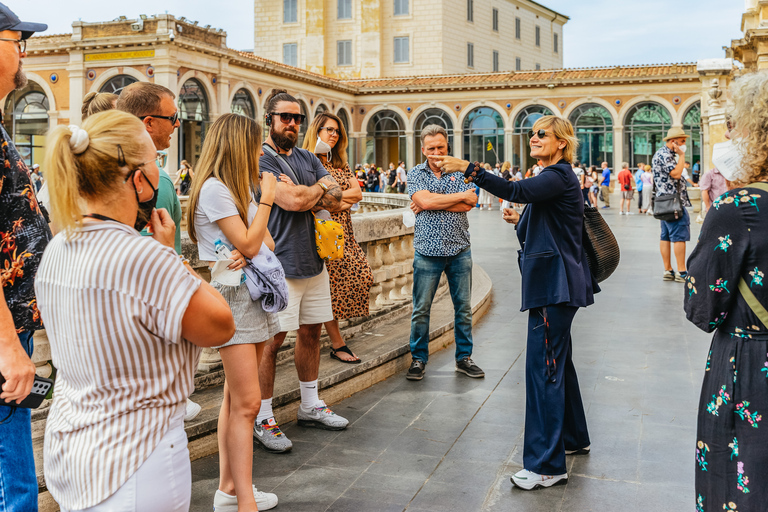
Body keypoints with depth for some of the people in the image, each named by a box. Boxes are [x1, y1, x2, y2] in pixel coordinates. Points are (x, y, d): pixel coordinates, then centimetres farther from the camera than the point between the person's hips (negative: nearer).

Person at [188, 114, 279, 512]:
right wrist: (266, 198, -8)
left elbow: (267, 242, 10)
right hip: (230, 296, -9)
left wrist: (249, 253, -12)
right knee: (247, 402, -11)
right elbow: (248, 244, -17)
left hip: (253, 292, 9)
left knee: (235, 398, 11)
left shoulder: (240, 189, 16)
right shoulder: (213, 188, -13)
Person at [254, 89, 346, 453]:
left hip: (313, 259, 8)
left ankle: (311, 406, 29)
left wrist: (305, 195, -13)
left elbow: (336, 200, 6)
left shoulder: (308, 159, 15)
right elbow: (292, 201, -20)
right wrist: (321, 187, -1)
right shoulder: (261, 158, -9)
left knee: (311, 332, 15)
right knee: (273, 340, -4)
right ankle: (262, 420, 7)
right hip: (279, 263, -8)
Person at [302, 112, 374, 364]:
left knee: (363, 275, -2)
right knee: (328, 285, -4)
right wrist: (341, 200, -11)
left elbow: (357, 193, 5)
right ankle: (338, 345, 3)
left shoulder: (341, 164, 18)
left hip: (343, 231, 7)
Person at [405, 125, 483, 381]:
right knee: (421, 309, 3)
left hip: (459, 250, 2)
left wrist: (432, 203, -12)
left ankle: (464, 357, 22)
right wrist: (461, 195, -8)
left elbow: (469, 204, -10)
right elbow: (425, 200, -15)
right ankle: (418, 359, 17)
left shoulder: (460, 172, 5)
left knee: (464, 307, 8)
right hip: (427, 251, -1)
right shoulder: (416, 173, 3)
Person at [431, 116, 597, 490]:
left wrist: (468, 168, -35)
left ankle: (546, 465, -7)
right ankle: (573, 438, 35)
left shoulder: (560, 175, -13)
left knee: (544, 366, -11)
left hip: (555, 286, -11)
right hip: (554, 284, 11)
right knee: (558, 361, 20)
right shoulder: (555, 176, 20)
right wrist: (521, 221, 9)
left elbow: (518, 191, -32)